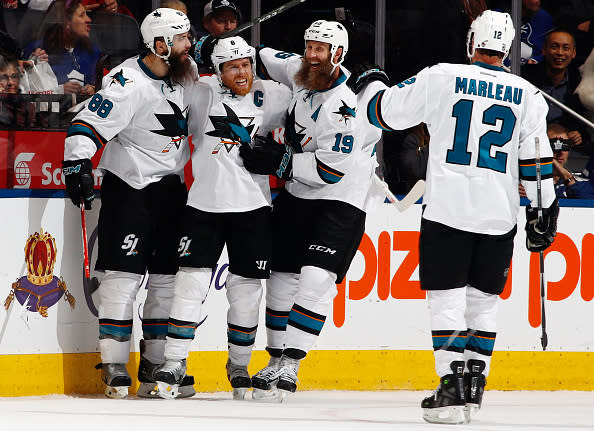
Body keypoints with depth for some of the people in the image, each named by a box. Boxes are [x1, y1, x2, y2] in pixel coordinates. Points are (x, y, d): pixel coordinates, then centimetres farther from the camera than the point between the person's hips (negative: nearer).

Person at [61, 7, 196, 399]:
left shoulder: (184, 73, 3)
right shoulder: (128, 84, -19)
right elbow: (88, 125, -23)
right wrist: (77, 165, -33)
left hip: (171, 188, 8)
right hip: (128, 187, -7)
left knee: (168, 277, 7)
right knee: (124, 274, -10)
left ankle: (156, 366, 13)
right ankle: (114, 367, -6)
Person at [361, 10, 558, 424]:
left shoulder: (442, 78, -3)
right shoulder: (527, 94, 3)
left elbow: (386, 111, 6)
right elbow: (536, 158, 2)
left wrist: (374, 86, 28)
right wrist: (543, 211, 12)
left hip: (447, 210, -3)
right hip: (499, 215, 3)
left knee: (447, 297, 0)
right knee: (483, 299, 16)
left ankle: (453, 385, -10)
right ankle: (475, 381, 17)